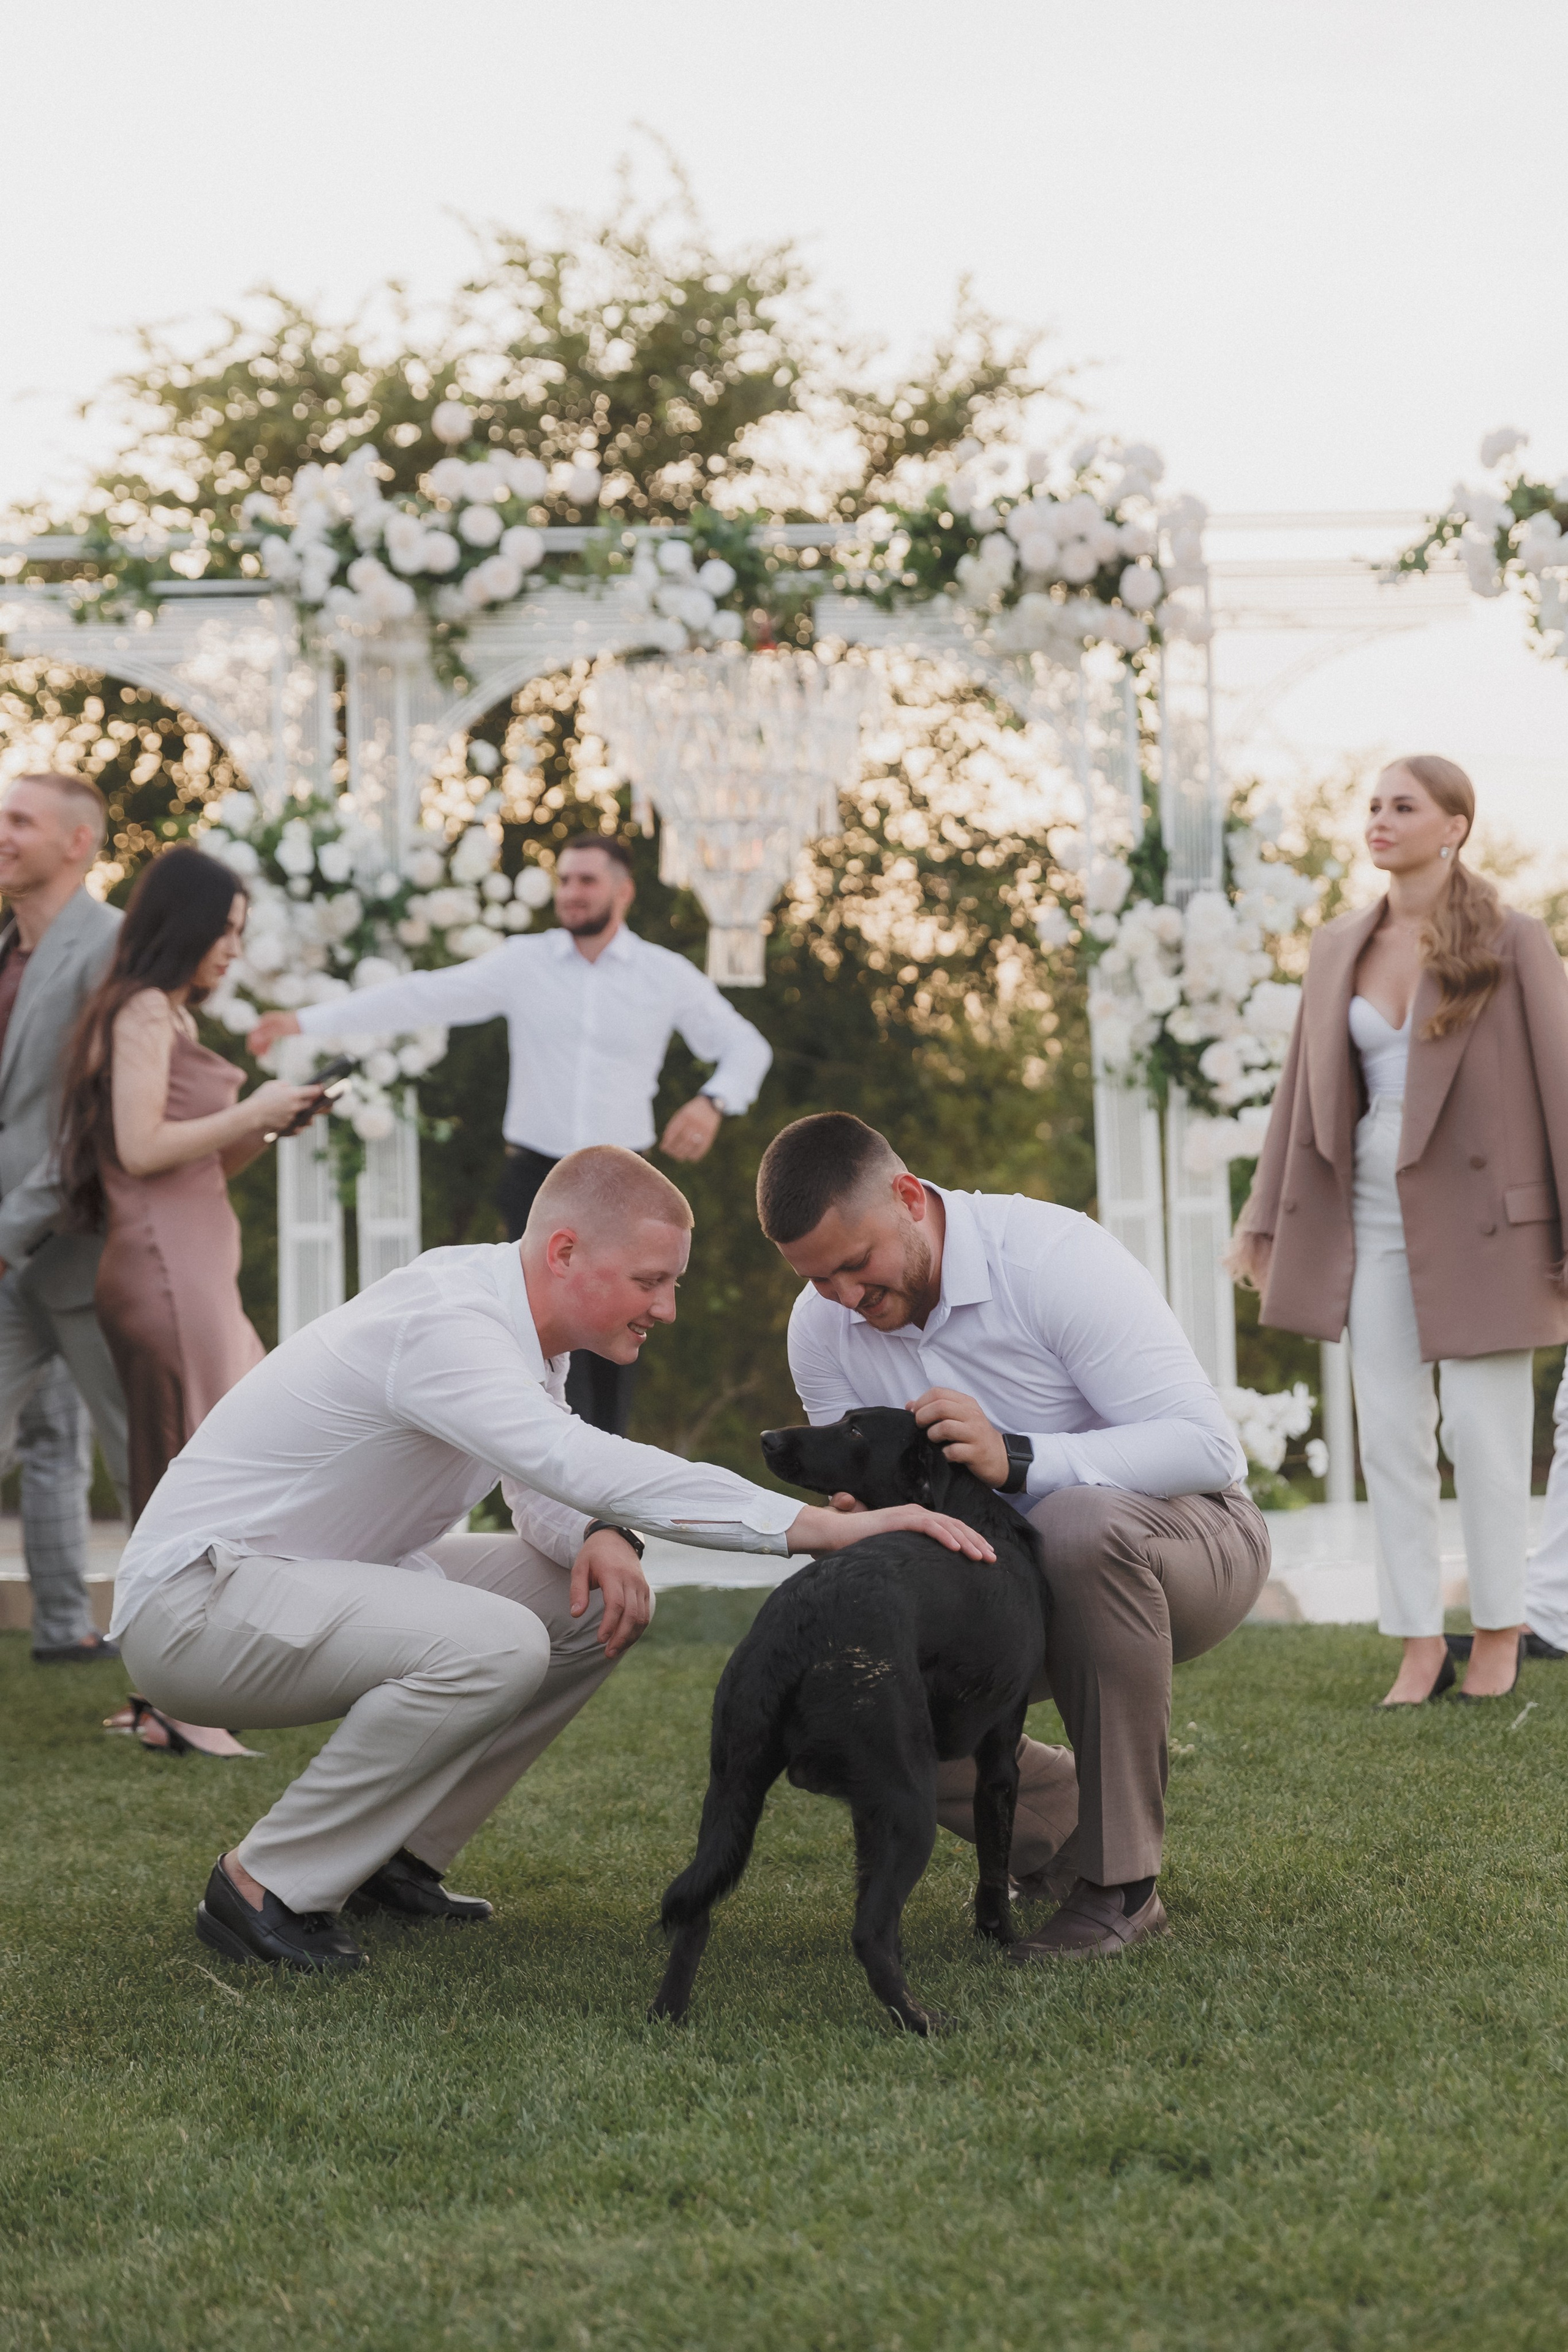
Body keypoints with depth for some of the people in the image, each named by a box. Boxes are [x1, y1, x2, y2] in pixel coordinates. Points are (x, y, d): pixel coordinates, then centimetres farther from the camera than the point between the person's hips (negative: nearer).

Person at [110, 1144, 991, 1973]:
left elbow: (546, 1491, 13)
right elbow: (578, 1463, -43)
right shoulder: (445, 1324, -28)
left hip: (316, 1579, 10)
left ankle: (397, 1856, 9)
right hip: (194, 1596, -10)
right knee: (494, 1646, -32)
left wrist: (600, 1538, -14)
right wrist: (826, 1526, -46)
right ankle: (268, 1887, -16)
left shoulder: (522, 1327, 3)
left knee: (605, 1598, 2)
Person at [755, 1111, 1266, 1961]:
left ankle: (1120, 1885, -27)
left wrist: (1015, 1459, -42)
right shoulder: (821, 1328, -6)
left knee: (1078, 1523, -40)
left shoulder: (1053, 1257, -24)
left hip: (1189, 1535, -5)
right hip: (1011, 1581, 6)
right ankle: (1062, 1834, 8)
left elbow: (1206, 1445, -29)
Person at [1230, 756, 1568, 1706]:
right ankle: (1421, 1647, 9)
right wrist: (1266, 1221, 12)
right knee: (1390, 1436, 3)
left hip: (1477, 1216, -5)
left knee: (1483, 1430, -1)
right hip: (1374, 1215, 5)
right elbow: (1303, 1088, 14)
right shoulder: (1340, 947, 10)